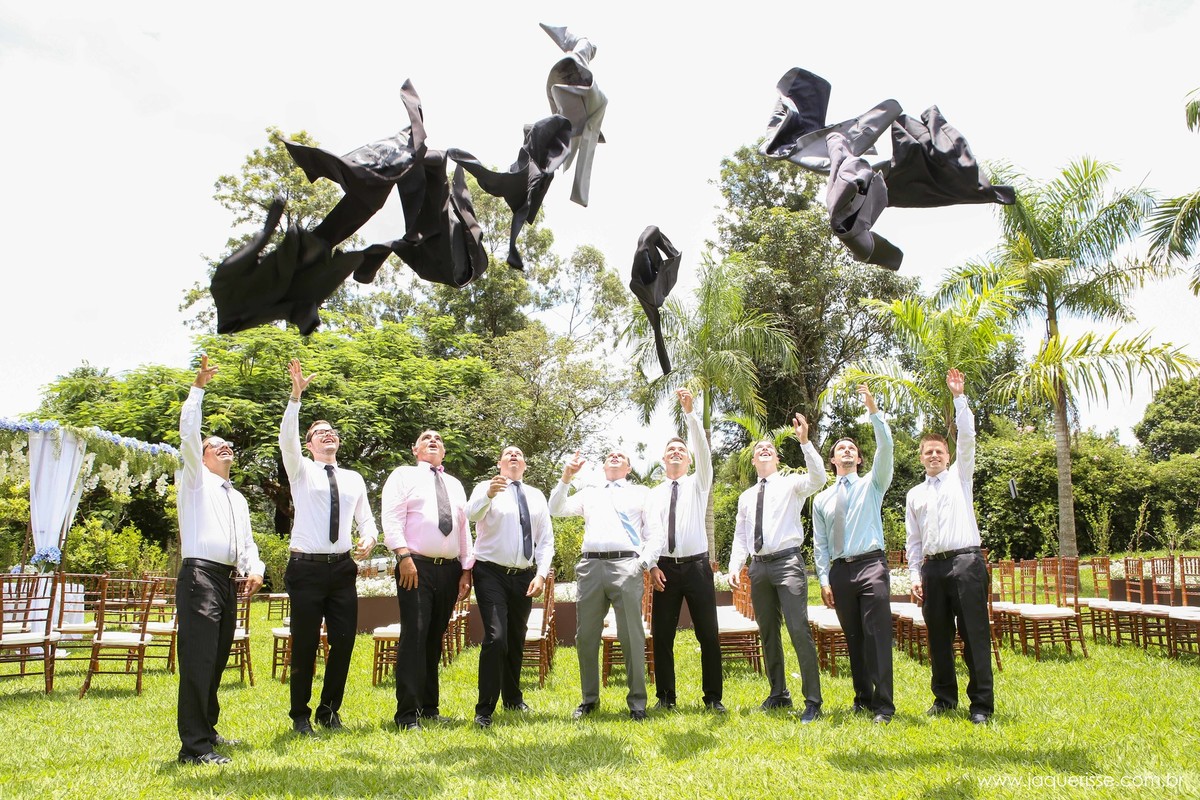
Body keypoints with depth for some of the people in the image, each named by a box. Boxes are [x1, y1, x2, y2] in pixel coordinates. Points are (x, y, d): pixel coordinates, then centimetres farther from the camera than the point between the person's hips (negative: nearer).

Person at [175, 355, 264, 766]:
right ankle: (193, 746, -13)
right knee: (198, 660, -13)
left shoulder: (237, 497, 27)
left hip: (228, 581, 7)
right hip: (199, 576, -7)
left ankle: (206, 731, 23)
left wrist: (254, 569, 1)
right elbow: (188, 432, -5)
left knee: (217, 661, 12)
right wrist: (198, 387, -9)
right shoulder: (196, 478, 9)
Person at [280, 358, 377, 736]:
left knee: (344, 641, 6)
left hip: (342, 568, 4)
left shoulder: (354, 479, 15)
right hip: (307, 567, -4)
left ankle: (329, 711, 23)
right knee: (304, 645, 2)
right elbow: (287, 439, -14)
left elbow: (366, 519, 15)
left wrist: (369, 538, -9)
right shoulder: (301, 470, 3)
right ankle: (300, 715, 18)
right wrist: (296, 395, -25)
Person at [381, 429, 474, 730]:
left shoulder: (455, 485, 21)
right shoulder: (404, 475, 5)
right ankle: (407, 714, -7)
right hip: (417, 566, -5)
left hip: (450, 569, 5)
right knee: (414, 636, -12)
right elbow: (391, 517, -7)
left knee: (435, 638, 11)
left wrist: (467, 569, 11)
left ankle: (429, 707, 20)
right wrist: (403, 555, -19)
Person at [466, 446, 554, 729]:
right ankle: (484, 710, -7)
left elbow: (546, 540, 8)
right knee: (496, 638, -18)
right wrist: (489, 495, -45)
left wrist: (541, 574, -5)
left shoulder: (536, 496, 10)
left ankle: (513, 699, 36)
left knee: (516, 640, 17)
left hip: (524, 577, 5)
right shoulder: (487, 488, -3)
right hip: (492, 574, -5)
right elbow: (472, 514, -24)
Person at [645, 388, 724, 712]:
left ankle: (713, 697, 9)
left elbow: (703, 449, -8)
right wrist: (652, 565, -10)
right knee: (661, 635, 3)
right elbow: (649, 530, 5)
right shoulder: (654, 494, 14)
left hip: (697, 566, -2)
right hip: (665, 568, 2)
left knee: (708, 634, -1)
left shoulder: (698, 483, 9)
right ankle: (665, 697, 14)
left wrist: (689, 412, -18)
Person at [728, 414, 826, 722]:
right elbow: (740, 535, 16)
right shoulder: (746, 497, 18)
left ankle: (813, 701, -5)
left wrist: (805, 442, -25)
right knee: (768, 634, 11)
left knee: (799, 631, -11)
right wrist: (734, 565, 2)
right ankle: (778, 694, 24)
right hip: (758, 567, 6)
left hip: (787, 563, -5)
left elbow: (817, 479, -18)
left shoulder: (790, 484, 4)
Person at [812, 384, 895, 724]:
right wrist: (824, 579, 3)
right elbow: (819, 544, 13)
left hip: (871, 565, -3)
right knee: (853, 639, 8)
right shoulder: (822, 499, 16)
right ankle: (863, 698, 17)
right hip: (839, 570, 3)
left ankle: (883, 705, -8)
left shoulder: (871, 485, 10)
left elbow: (885, 448, -7)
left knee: (877, 635, -9)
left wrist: (874, 410, -14)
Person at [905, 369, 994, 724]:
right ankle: (944, 697, 20)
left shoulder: (960, 476, 10)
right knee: (938, 638, 8)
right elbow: (913, 540, 15)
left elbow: (967, 437, -2)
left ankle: (981, 703, 1)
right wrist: (915, 575, 6)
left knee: (974, 635, -4)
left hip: (966, 562, -3)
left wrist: (959, 397, -6)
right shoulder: (914, 495, 16)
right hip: (932, 567, 4)